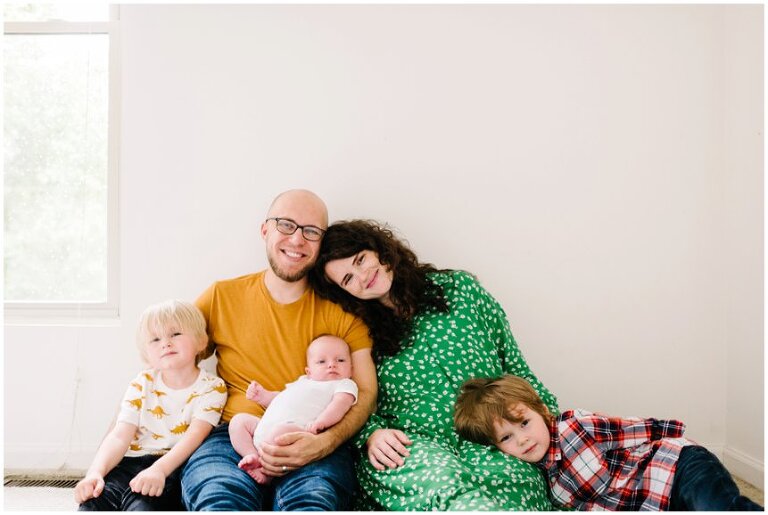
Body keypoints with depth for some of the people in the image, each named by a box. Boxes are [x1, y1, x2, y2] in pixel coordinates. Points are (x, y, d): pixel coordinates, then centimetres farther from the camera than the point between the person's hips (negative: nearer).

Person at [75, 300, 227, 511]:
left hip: (173, 466, -3)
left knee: (142, 505, -34)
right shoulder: (142, 384, 10)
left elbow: (194, 436, -14)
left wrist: (158, 469, -31)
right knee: (93, 502, -28)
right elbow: (120, 436, -1)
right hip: (131, 462, 3)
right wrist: (95, 472, -20)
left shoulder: (212, 387, 0)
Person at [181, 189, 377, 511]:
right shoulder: (221, 297, 12)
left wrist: (324, 443, -15)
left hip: (314, 445, 0)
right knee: (221, 501, -34)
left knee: (312, 501, -35)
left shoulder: (341, 310, 10)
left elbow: (366, 392, 4)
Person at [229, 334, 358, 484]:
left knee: (280, 431, -38)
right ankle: (253, 456, -12)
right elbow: (280, 398, 42)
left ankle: (266, 472, -21)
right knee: (239, 420, 7)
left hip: (297, 427, -9)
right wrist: (262, 395, 21)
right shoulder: (303, 382, 34)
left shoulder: (345, 384, 11)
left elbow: (340, 404, -9)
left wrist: (319, 422, -28)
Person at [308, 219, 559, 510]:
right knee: (439, 475, -38)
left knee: (507, 478, -37)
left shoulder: (458, 288, 12)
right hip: (413, 442, 0)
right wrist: (372, 433, -10)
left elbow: (515, 368, 14)